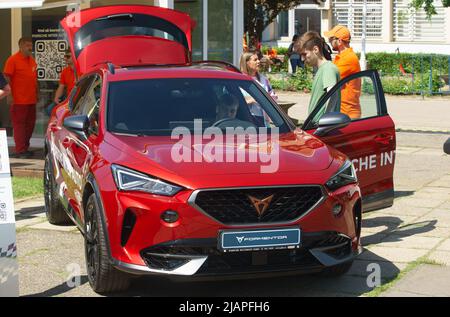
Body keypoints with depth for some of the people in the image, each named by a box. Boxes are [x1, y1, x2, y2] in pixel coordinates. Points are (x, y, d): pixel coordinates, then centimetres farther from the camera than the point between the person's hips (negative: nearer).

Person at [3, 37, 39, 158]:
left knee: (30, 124, 12)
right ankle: (20, 150, -3)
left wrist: (37, 92, 20)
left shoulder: (32, 60, 14)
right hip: (19, 100, -8)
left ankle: (25, 147, 23)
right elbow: (7, 78, -12)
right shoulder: (13, 60, -8)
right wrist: (9, 94, -18)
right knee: (19, 124, -4)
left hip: (31, 99, 8)